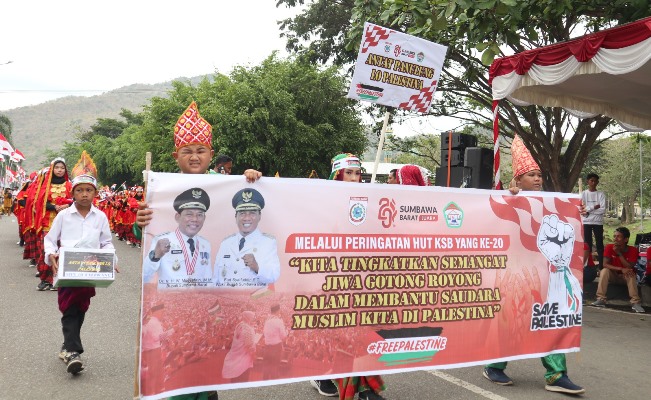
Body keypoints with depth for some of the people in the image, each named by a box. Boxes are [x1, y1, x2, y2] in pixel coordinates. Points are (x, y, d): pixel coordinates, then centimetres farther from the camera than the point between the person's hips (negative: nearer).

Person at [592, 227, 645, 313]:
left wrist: (619, 253, -30)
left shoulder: (633, 250, -17)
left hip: (626, 276, -1)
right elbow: (605, 264, -22)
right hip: (613, 275, 1)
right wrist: (621, 269, -35)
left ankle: (635, 302, -32)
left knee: (631, 274, -33)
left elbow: (630, 268, -24)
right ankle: (601, 299, -30)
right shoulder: (609, 247, -15)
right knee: (604, 271, -29)